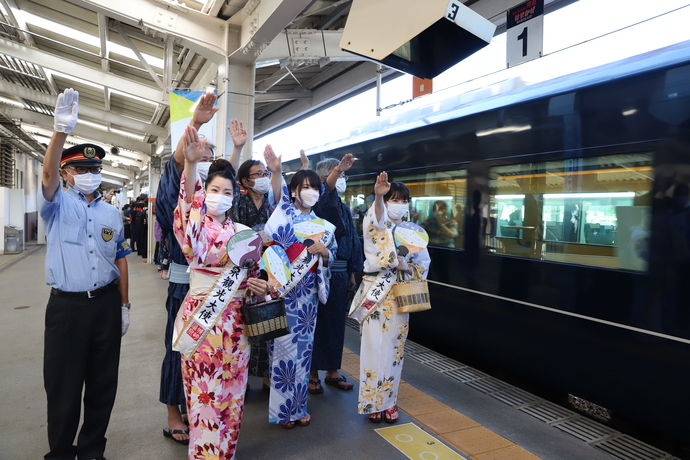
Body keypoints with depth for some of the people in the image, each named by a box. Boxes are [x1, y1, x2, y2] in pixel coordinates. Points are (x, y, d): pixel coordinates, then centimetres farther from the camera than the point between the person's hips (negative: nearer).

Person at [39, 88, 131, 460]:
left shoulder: (112, 214, 11)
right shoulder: (57, 205, 1)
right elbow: (48, 175, -21)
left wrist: (124, 305, 9)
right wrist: (61, 130, -37)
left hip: (106, 304, 3)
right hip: (66, 306, -3)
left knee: (103, 383, 12)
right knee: (63, 385, 5)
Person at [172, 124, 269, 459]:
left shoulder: (243, 232, 7)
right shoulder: (196, 225, -6)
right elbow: (190, 205, -31)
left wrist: (260, 288, -8)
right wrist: (190, 163, -48)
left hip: (235, 322, 4)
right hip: (201, 319, -4)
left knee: (231, 393, 16)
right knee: (203, 395, 8)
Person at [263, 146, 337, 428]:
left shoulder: (323, 226, 13)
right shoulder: (283, 214, -1)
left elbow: (332, 257, 17)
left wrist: (323, 252, -8)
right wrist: (275, 173, -37)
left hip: (308, 292, 4)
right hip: (283, 289, -4)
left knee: (303, 345, 10)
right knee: (284, 345, -1)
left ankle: (298, 405, 26)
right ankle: (283, 409, 16)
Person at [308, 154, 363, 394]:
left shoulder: (344, 208, 14)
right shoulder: (317, 202, -7)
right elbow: (325, 192, -33)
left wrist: (352, 272, 14)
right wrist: (337, 170, -49)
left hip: (340, 272, 7)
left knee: (337, 321, 13)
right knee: (316, 321, 2)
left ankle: (332, 371, 27)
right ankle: (312, 373, 17)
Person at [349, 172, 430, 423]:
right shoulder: (375, 226, -2)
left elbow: (423, 266, 11)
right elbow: (377, 218, -28)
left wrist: (406, 266, -11)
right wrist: (378, 196, -50)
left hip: (399, 297, 3)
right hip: (374, 294, -3)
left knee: (393, 348, 9)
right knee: (373, 347, -1)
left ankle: (388, 400, 24)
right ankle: (372, 401, 15)